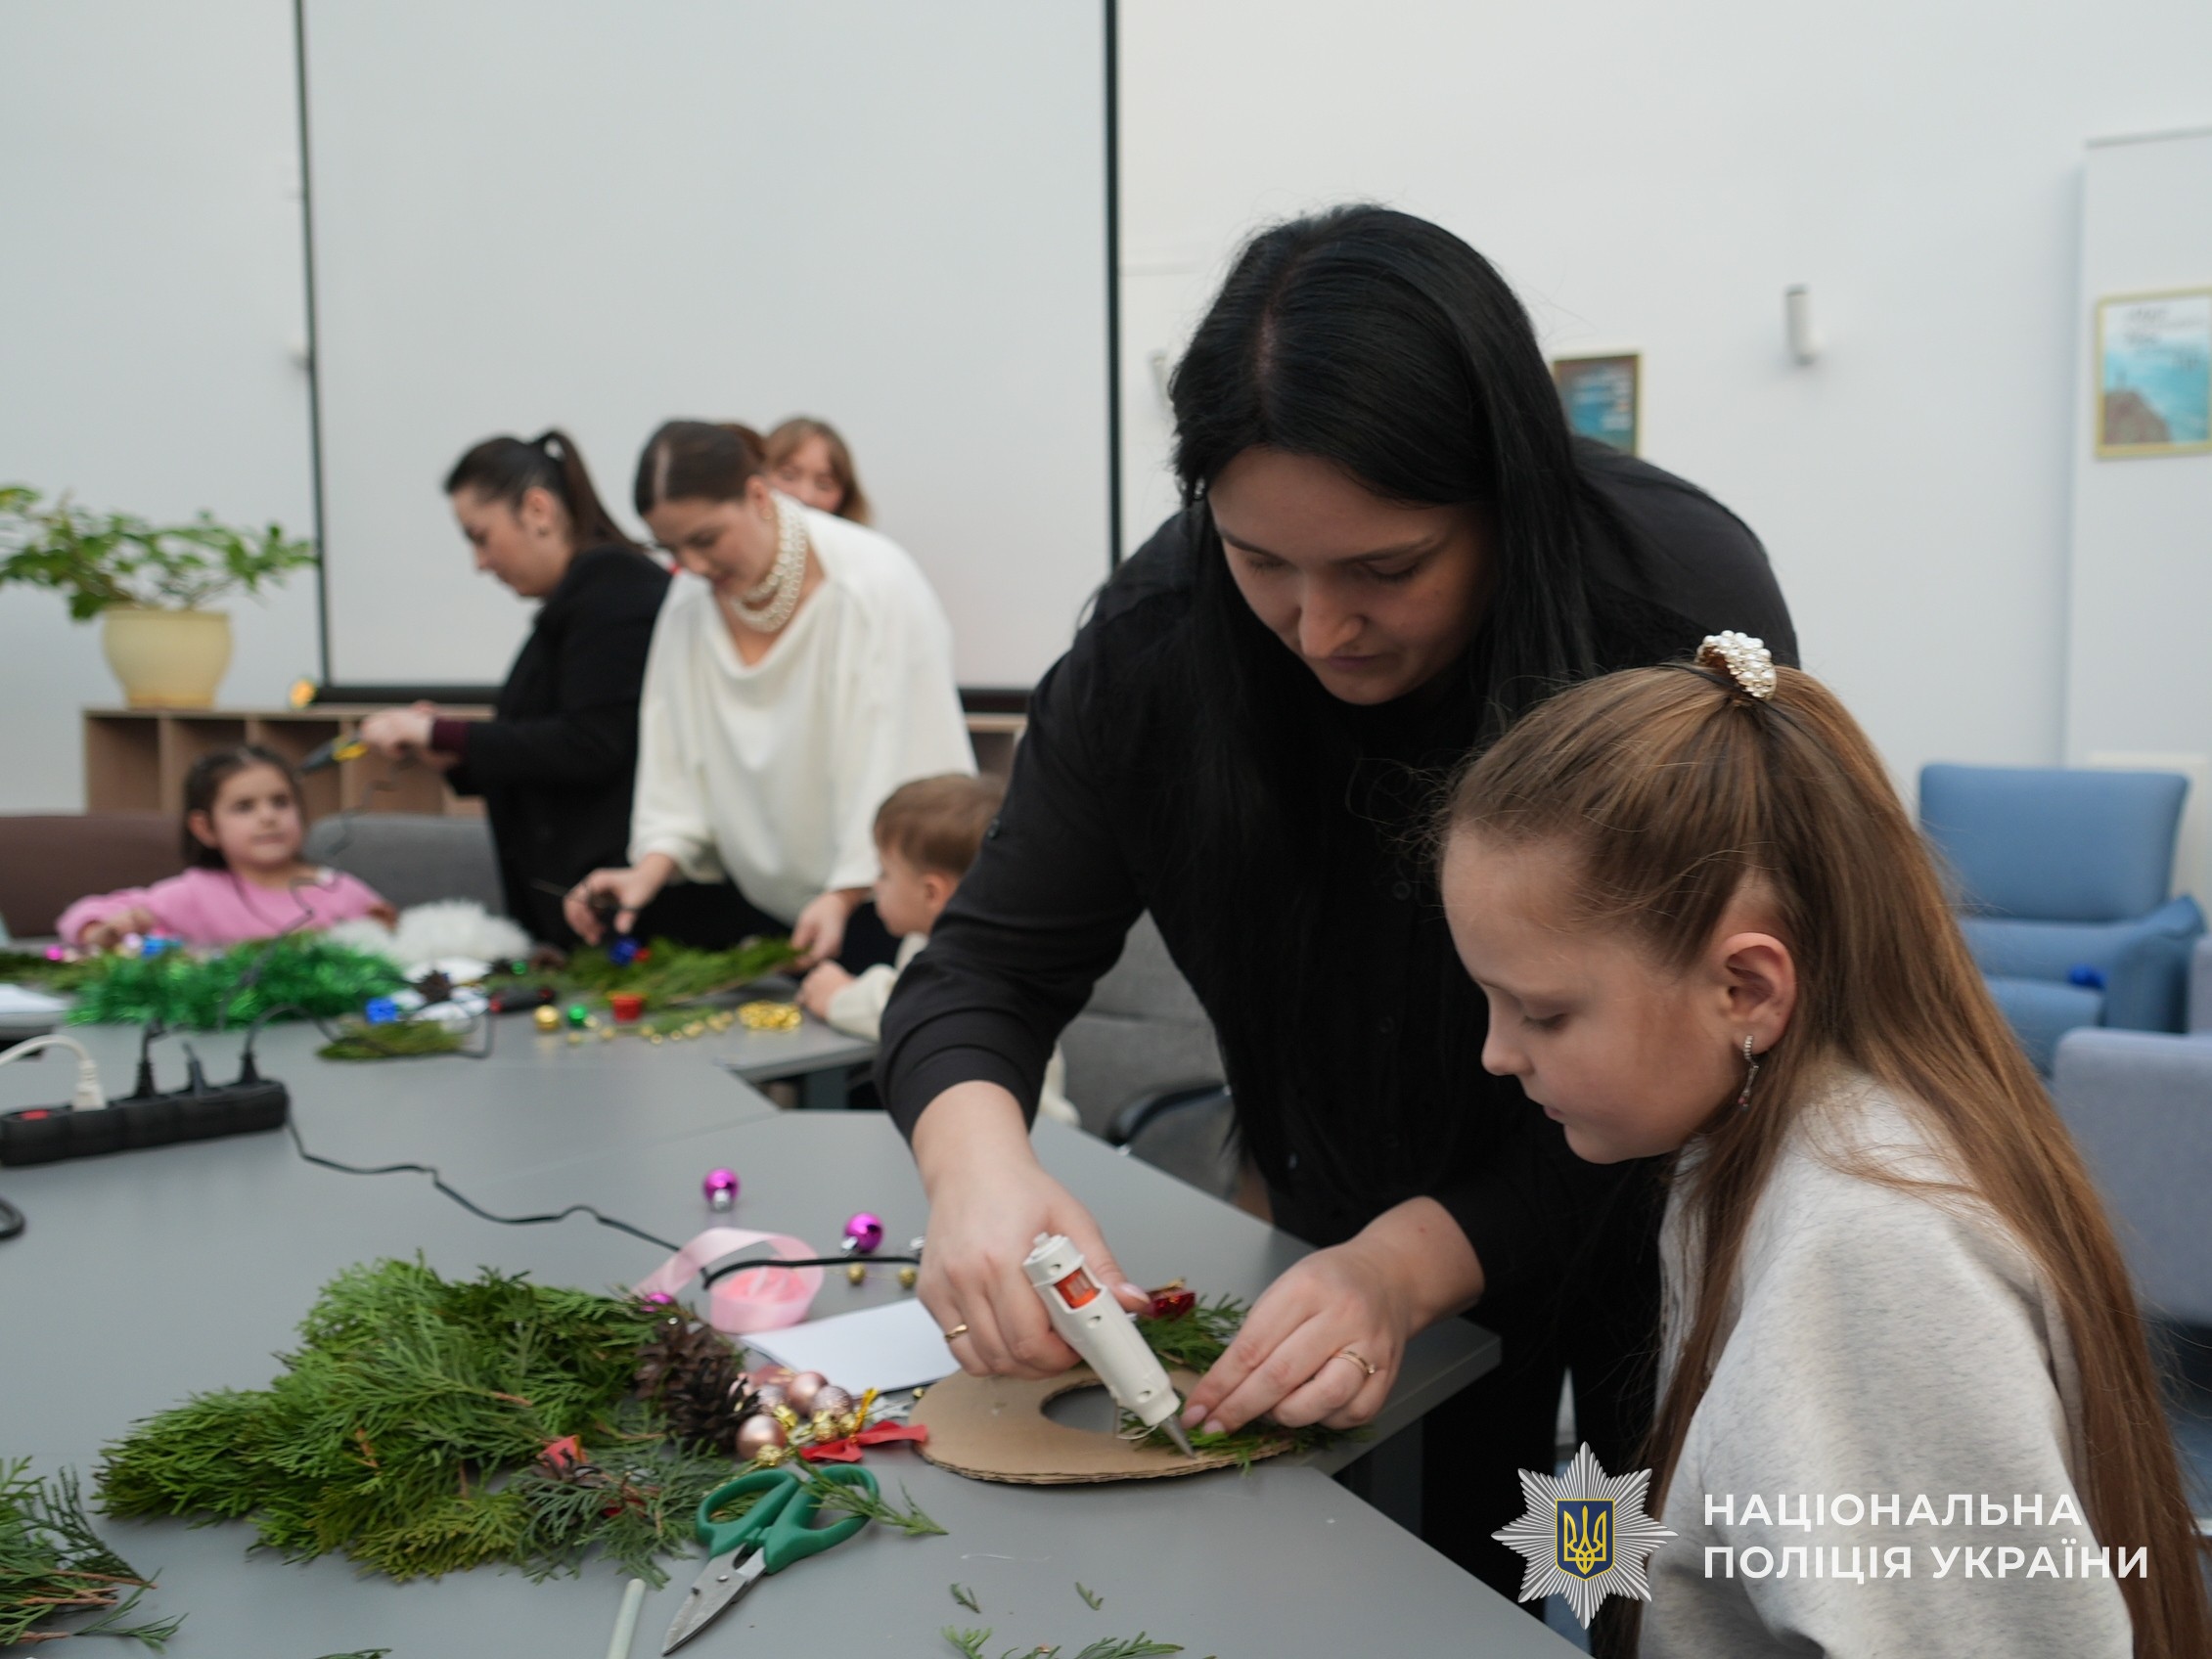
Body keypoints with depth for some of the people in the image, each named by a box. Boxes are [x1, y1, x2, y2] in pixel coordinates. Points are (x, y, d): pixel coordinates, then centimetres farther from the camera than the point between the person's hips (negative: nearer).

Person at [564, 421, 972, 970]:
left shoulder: (874, 585, -17)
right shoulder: (688, 605, 3)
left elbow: (904, 769, -20)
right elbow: (678, 768, 4)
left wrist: (843, 896, -25)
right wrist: (648, 872, -11)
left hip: (882, 901, -5)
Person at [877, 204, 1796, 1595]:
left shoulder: (1684, 605, -29)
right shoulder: (1164, 631, -22)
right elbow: (987, 969, -17)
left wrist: (1412, 1262, -39)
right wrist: (979, 1162, -38)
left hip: (1658, 1216, -1)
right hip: (1360, 1228, 2)